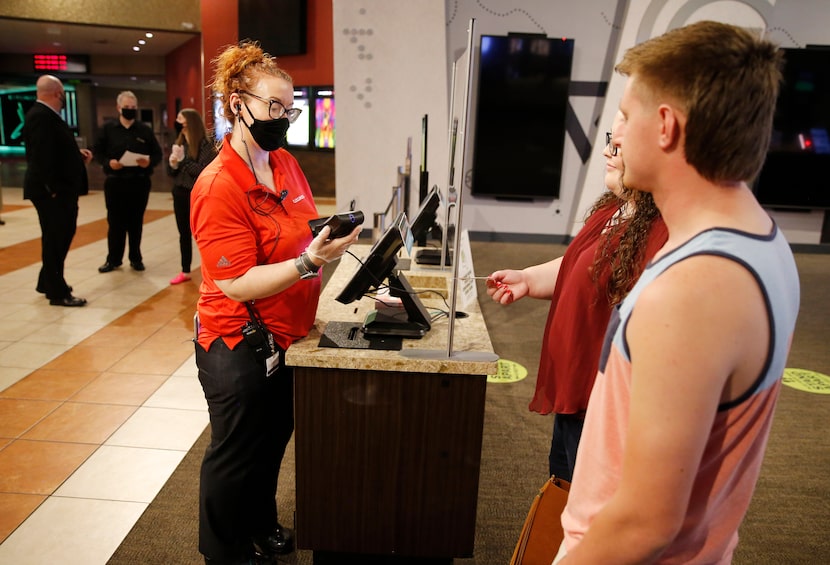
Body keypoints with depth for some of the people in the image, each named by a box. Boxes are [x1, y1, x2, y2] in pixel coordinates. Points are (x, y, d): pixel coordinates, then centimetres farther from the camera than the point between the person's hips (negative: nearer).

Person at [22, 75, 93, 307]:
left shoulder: (47, 115, 16)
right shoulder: (40, 116, -18)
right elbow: (41, 156, -25)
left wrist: (78, 155, 7)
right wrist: (53, 190, -25)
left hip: (62, 190, 11)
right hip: (52, 192, -11)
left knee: (60, 237, 19)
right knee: (55, 240, -1)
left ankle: (48, 284, 33)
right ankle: (58, 293, 9)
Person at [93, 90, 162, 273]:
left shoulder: (145, 130, 5)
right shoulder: (108, 128, 4)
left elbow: (157, 153, 5)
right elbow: (97, 151, 5)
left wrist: (149, 162, -16)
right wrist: (108, 162, -15)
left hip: (139, 183, 0)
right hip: (115, 182, 0)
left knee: (136, 222, 7)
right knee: (115, 222, 4)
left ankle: (136, 258, 19)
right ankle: (113, 259, 15)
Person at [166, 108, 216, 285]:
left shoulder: (205, 145, -11)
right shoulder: (179, 143, 7)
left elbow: (202, 171, -19)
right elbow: (171, 173, 9)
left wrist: (183, 159, -20)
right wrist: (173, 164, -11)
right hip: (179, 194, 6)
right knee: (184, 234, 14)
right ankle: (185, 271, 24)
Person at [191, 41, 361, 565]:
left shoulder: (286, 163, 2)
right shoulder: (218, 187, -22)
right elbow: (238, 285, -25)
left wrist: (333, 238, 0)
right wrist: (310, 261, -33)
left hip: (285, 336, 8)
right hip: (239, 347, -8)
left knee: (273, 442, 24)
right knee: (236, 457, 12)